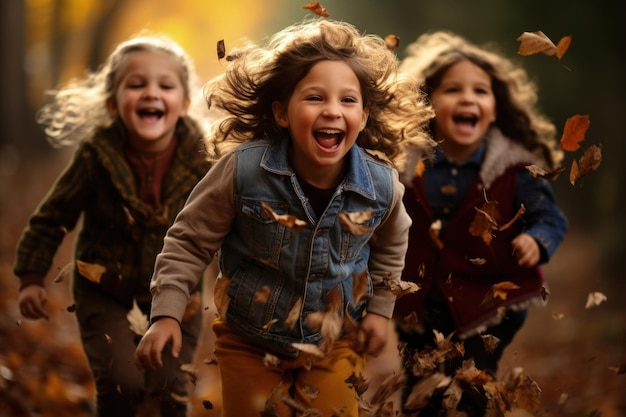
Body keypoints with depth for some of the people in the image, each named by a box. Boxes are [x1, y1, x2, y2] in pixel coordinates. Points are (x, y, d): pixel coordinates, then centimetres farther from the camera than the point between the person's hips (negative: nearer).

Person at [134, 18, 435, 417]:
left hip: (337, 342, 2)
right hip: (250, 340, -1)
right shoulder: (243, 169, -26)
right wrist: (167, 314, -20)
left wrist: (380, 309, 6)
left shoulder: (382, 185, -17)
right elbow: (189, 241, -13)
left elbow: (391, 246, 7)